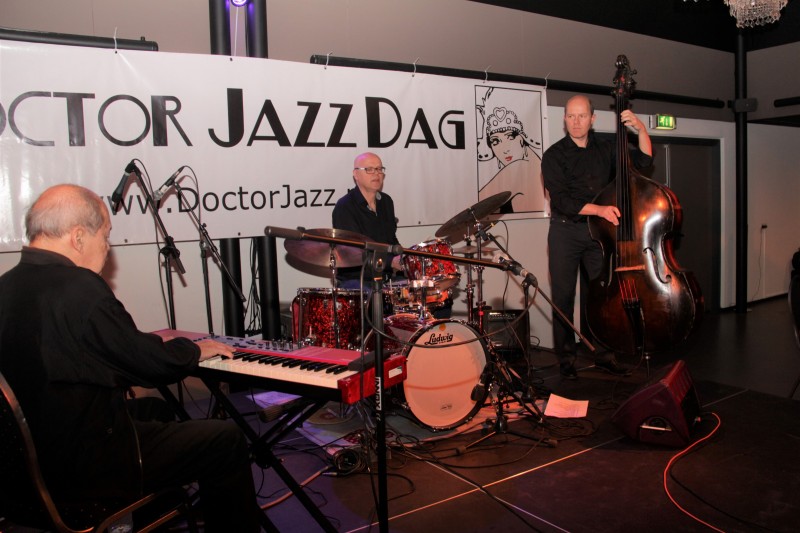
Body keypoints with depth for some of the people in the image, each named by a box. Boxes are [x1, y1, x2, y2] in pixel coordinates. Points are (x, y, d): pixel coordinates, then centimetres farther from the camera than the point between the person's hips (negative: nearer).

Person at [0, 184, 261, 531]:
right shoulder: (79, 287, -25)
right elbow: (153, 363, -18)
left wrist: (167, 345, 15)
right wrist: (194, 350, 3)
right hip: (86, 469, -10)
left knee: (153, 407, 30)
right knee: (228, 440, -2)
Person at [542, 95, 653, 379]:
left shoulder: (605, 150, 9)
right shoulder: (554, 156, -4)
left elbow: (643, 160, 12)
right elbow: (563, 200, -15)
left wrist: (641, 129, -2)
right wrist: (599, 209, -26)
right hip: (566, 231, -3)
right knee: (563, 296, 0)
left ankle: (603, 354, 19)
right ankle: (566, 358, 10)